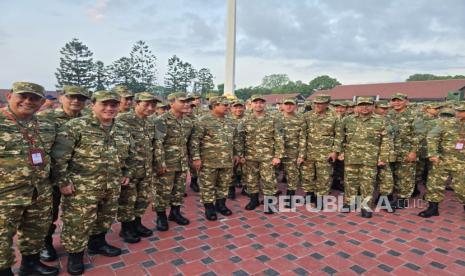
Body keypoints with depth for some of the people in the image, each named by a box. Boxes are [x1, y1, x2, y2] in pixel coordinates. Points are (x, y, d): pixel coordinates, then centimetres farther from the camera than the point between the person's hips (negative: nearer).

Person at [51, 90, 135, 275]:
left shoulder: (123, 129, 5)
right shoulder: (75, 126, -13)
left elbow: (130, 154, 18)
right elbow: (59, 157, -13)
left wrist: (127, 173, 14)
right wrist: (63, 181, -13)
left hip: (112, 187, 6)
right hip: (81, 187, -5)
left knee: (106, 218, 20)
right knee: (78, 222, 6)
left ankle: (97, 243, 42)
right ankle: (75, 254, 28)